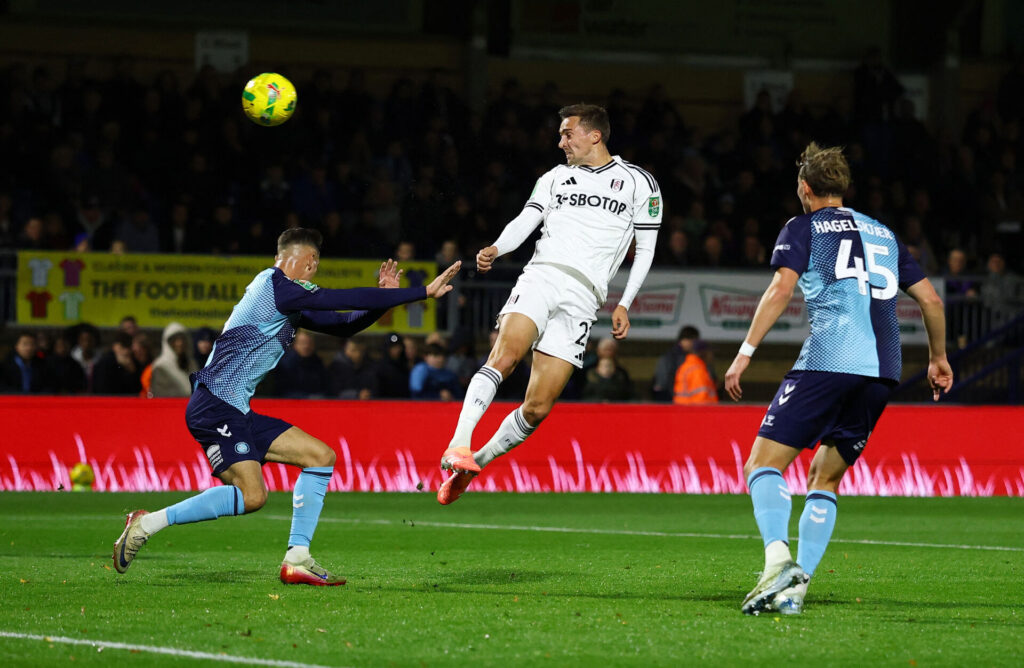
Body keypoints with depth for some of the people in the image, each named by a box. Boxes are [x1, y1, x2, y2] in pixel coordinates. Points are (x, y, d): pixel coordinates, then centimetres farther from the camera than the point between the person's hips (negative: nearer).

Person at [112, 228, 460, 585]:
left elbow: (344, 325, 24)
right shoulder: (274, 285, -10)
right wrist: (423, 292, -10)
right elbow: (347, 300, -13)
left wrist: (384, 299, 6)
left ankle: (297, 559, 5)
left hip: (237, 412, 10)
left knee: (321, 456, 7)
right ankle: (146, 524, -15)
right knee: (251, 494, -21)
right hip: (215, 406, -10)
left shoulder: (291, 302, 20)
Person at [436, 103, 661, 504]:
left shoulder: (638, 182, 12)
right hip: (542, 275, 1)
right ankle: (457, 446, -35)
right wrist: (495, 250, -12)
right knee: (504, 356, -28)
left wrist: (624, 304, 3)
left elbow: (645, 249, 13)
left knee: (537, 408, -7)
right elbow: (525, 220, 9)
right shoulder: (555, 178, 20)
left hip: (582, 300, -1)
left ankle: (476, 462, 9)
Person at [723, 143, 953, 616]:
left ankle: (778, 557, -29)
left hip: (828, 360, -5)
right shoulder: (883, 234, 26)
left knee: (764, 463, -4)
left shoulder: (803, 227, 11)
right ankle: (796, 587, 0)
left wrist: (746, 351, -6)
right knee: (825, 479, 14)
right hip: (884, 369, 5)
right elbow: (930, 299, 26)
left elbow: (781, 289, -5)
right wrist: (938, 357, 39)